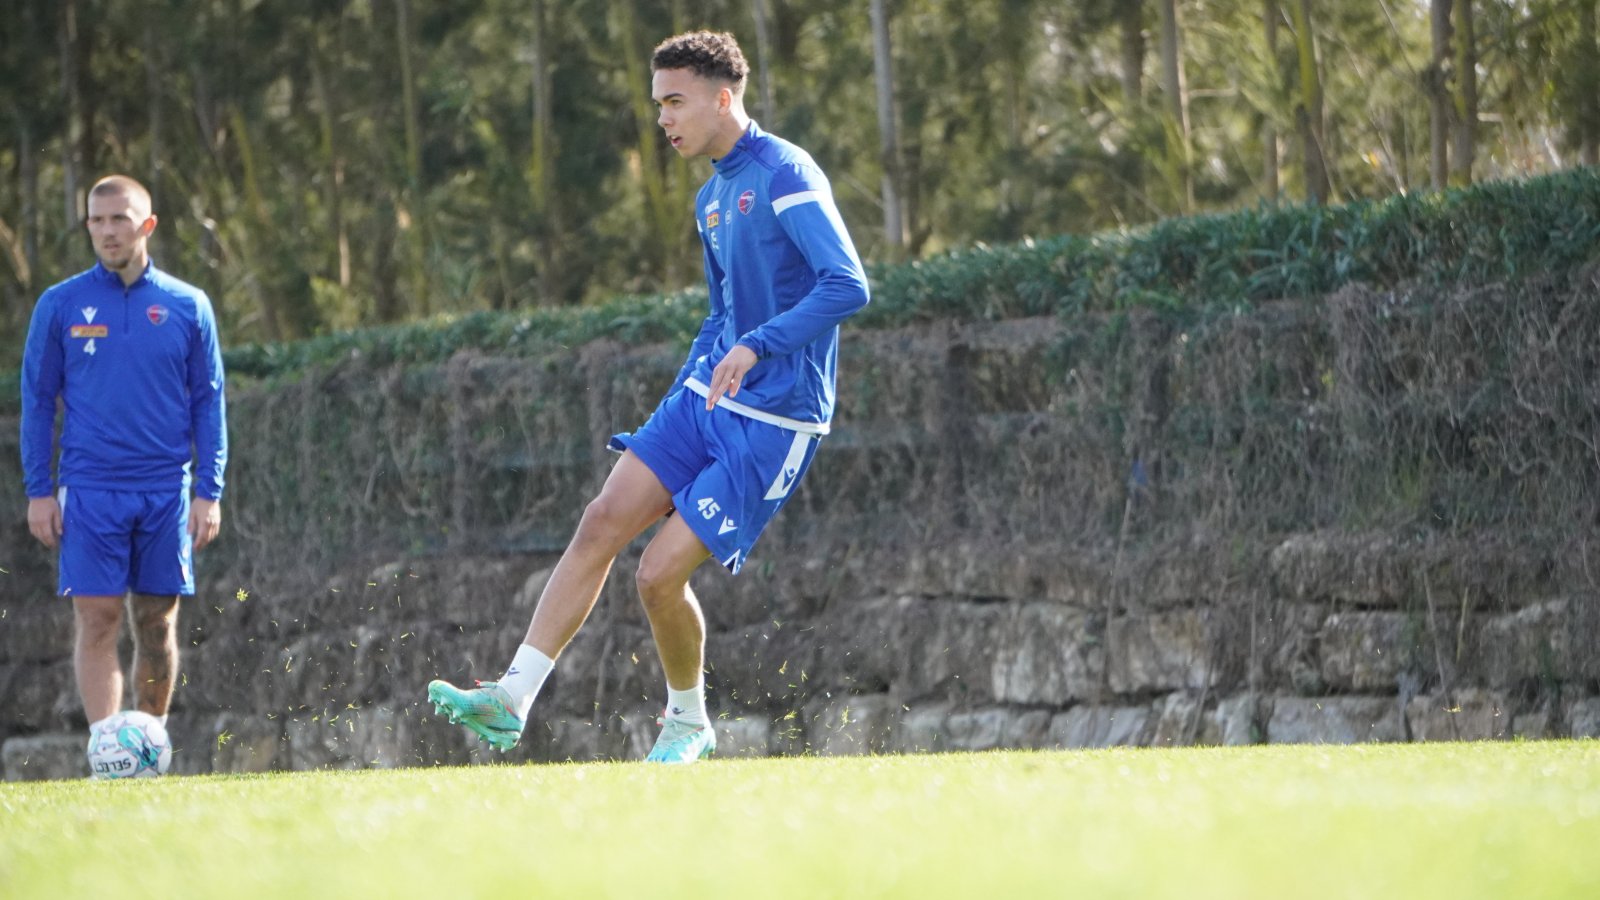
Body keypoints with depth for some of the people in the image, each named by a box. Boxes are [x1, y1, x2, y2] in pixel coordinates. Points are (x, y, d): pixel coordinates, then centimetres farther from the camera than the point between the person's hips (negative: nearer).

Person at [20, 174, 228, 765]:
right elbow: (37, 400, 6)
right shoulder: (60, 306, 3)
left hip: (166, 490, 1)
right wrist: (38, 490, -1)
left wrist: (209, 491, 0)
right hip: (89, 489, -1)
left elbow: (208, 402, 8)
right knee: (97, 620, -9)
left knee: (158, 623, 5)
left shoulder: (187, 307, 5)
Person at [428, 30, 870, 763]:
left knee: (660, 573, -11)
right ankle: (512, 701, -6)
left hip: (773, 422, -8)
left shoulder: (785, 175, -15)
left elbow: (847, 285, -27)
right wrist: (682, 395, 20)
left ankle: (687, 723, 15)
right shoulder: (712, 199, 14)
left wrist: (755, 347, -34)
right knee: (602, 522, -5)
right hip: (705, 399, 8)